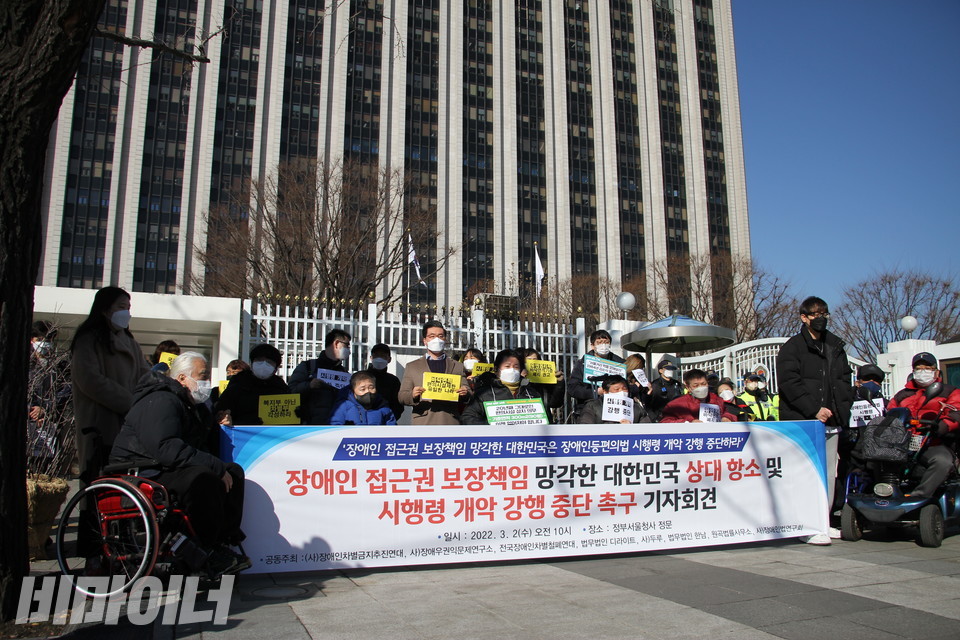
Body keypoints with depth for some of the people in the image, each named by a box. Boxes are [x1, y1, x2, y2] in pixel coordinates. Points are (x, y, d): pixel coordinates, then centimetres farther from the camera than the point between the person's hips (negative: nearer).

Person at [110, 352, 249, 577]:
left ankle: (225, 541, -2)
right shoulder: (161, 401, -16)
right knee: (203, 479, -35)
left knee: (233, 472, 2)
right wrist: (217, 467, -29)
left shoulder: (186, 405, 18)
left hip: (167, 470, 11)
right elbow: (166, 448, -31)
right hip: (139, 475, -11)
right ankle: (208, 553, -23)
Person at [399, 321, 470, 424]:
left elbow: (468, 396, 14)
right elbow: (402, 396, 9)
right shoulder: (412, 367, 14)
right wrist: (412, 395, -14)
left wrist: (465, 394, -11)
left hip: (451, 421, 1)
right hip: (423, 422, -1)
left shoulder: (458, 367, 16)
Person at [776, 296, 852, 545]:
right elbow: (789, 382, -11)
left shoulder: (835, 347, 19)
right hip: (803, 422, -6)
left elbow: (845, 379, 20)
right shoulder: (793, 347, -1)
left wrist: (841, 409, 5)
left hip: (831, 421, 7)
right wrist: (814, 409, -16)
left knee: (829, 473, 9)